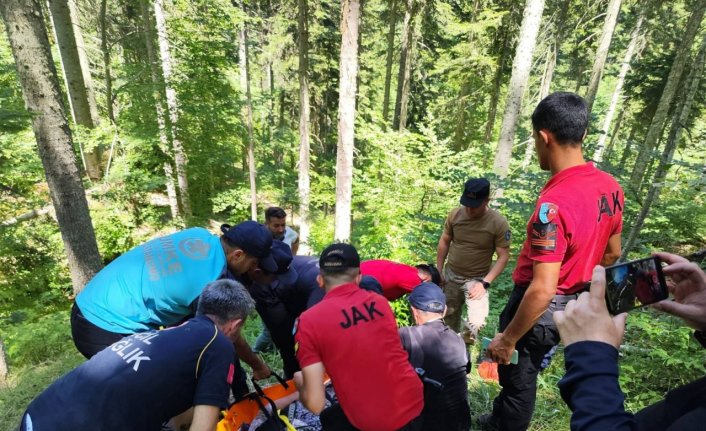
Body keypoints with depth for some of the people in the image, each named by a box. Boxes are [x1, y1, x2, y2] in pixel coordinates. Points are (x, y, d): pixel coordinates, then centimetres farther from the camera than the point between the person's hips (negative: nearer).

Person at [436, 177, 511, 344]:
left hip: (476, 279, -3)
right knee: (450, 316, 18)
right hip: (451, 275, 3)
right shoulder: (455, 214, -10)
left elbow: (503, 257, -13)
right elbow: (444, 242, 2)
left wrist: (485, 283, -20)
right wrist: (438, 271, 4)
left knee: (475, 323, -19)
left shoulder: (499, 223, -18)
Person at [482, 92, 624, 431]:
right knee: (521, 372, 30)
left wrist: (507, 339, -19)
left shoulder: (554, 202, -31)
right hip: (575, 306, 9)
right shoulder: (610, 186, -4)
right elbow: (612, 253, 10)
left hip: (540, 308, -8)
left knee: (517, 376, 17)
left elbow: (542, 290, -30)